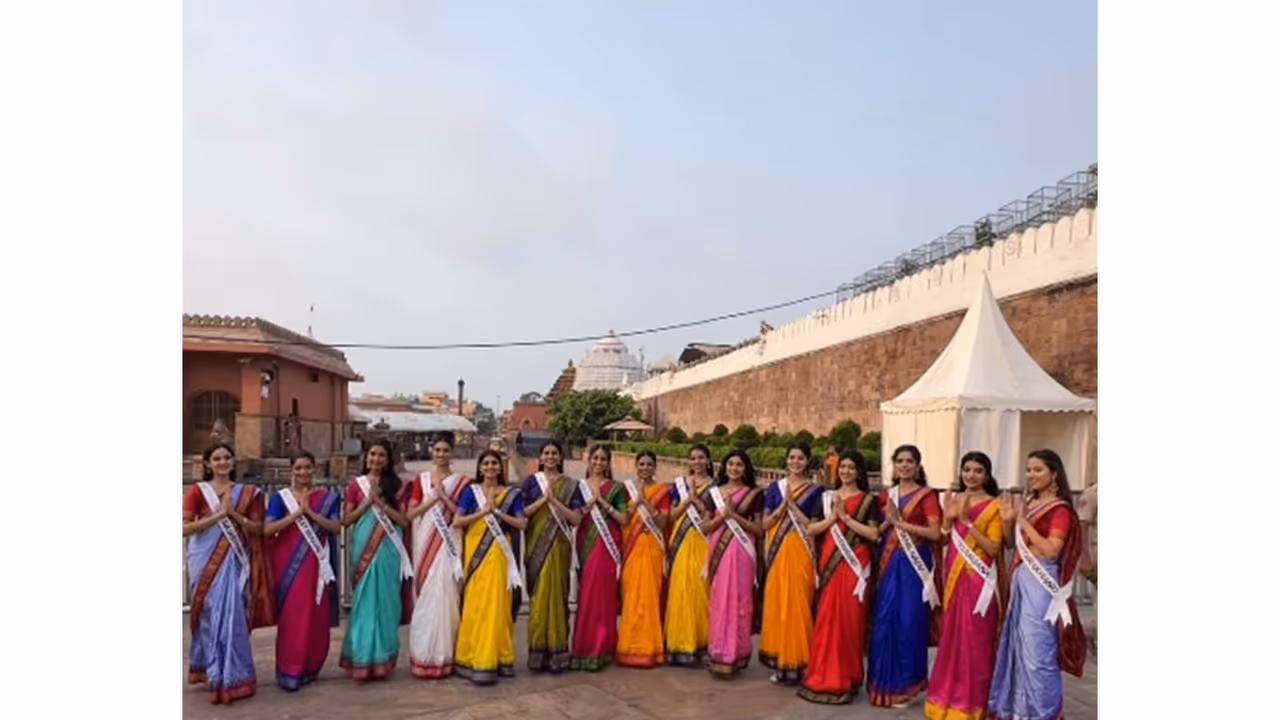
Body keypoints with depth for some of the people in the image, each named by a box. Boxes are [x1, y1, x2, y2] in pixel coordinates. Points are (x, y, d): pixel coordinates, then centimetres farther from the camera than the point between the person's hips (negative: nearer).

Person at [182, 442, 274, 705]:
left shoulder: (247, 492, 8)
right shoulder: (197, 490, 1)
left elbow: (257, 528, 5)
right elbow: (185, 527, -8)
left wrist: (234, 514, -10)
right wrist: (217, 514, -14)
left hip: (234, 559, 2)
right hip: (206, 560, -2)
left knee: (232, 614, -1)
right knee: (213, 615, -1)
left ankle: (223, 673, 13)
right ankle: (219, 676, 9)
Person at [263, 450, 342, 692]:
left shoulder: (327, 497, 8)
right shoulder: (280, 497, 4)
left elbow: (336, 527, -3)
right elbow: (268, 529, -7)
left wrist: (310, 512, -12)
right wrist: (297, 513, -15)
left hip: (315, 564, 2)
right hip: (288, 563, -1)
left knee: (316, 617, 4)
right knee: (291, 617, -2)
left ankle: (310, 668, 20)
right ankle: (289, 671, 7)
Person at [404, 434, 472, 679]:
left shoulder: (461, 481, 4)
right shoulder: (420, 480, 11)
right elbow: (410, 514, 4)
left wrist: (445, 497, -10)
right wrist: (432, 499, -8)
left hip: (448, 544, -2)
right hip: (424, 543, 2)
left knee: (444, 596, -5)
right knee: (425, 597, 2)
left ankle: (442, 656, 3)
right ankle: (423, 656, 11)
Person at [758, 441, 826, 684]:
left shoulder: (815, 490, 1)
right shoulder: (775, 487, 9)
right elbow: (766, 523, 5)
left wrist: (792, 505, -13)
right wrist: (783, 505, -9)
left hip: (801, 554, -3)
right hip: (778, 553, 3)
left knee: (799, 606, -2)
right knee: (776, 605, 4)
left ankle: (798, 663, 9)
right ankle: (779, 662, 14)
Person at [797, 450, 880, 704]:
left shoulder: (868, 500, 2)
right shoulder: (827, 497, 11)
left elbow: (874, 534, -10)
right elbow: (811, 529, 5)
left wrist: (845, 517, -12)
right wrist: (832, 517, -9)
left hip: (855, 566, -3)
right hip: (829, 565, 3)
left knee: (850, 620, 0)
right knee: (826, 619, 2)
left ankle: (846, 680, 10)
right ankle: (823, 677, 11)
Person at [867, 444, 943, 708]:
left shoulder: (926, 494, -3)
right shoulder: (886, 495, 11)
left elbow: (936, 532, -13)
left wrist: (902, 523, -15)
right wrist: (888, 521, -4)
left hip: (914, 563, -4)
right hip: (889, 561, 5)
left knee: (909, 621, -2)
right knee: (883, 620, 3)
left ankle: (905, 684, 11)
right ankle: (884, 682, 16)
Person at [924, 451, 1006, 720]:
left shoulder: (994, 505, -6)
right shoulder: (953, 499, 9)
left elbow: (993, 548, -13)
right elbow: (943, 539, 8)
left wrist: (967, 521, -20)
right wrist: (948, 517, -8)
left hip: (979, 579, -5)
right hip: (954, 575, 5)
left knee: (975, 639, 0)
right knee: (951, 635, 11)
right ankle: (949, 694, 23)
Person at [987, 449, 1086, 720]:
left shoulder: (1060, 509, -11)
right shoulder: (1028, 504, 11)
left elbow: (1051, 550, -21)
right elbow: (1011, 544, 15)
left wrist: (1024, 521, -18)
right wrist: (1008, 521, -2)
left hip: (1041, 585, -8)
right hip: (1020, 582, 8)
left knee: (1037, 648, -1)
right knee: (1017, 644, 14)